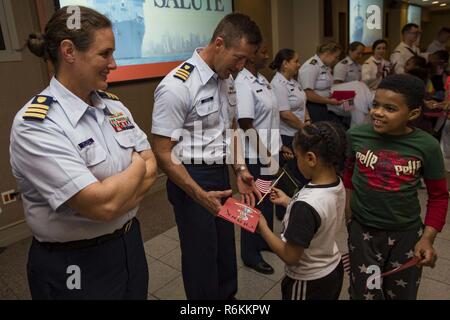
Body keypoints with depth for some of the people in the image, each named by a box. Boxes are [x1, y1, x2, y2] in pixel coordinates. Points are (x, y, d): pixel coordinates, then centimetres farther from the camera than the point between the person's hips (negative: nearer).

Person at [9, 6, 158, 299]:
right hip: (74, 266, -6)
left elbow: (152, 167, -1)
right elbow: (103, 204, -29)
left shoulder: (113, 105, 1)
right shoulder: (35, 124, -22)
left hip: (130, 243, 7)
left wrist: (115, 198, -19)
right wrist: (137, 167, -11)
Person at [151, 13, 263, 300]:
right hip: (191, 179, -7)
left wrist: (240, 171, 5)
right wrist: (200, 195, -23)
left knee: (226, 249, 23)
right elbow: (163, 153, -19)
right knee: (202, 255, 10)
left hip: (221, 174, 8)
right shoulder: (177, 86, -22)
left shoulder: (226, 80, 3)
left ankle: (228, 295, 47)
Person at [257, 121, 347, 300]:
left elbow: (290, 257, -25)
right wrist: (289, 202, 6)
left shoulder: (305, 206, -34)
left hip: (308, 283, -7)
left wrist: (262, 227, -17)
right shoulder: (338, 185, -11)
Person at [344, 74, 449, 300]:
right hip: (362, 229, 0)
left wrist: (428, 238, -8)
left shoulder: (427, 146, -15)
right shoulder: (356, 135, -12)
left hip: (406, 233, 0)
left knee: (401, 294, 20)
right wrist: (347, 207, 5)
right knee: (364, 294, 11)